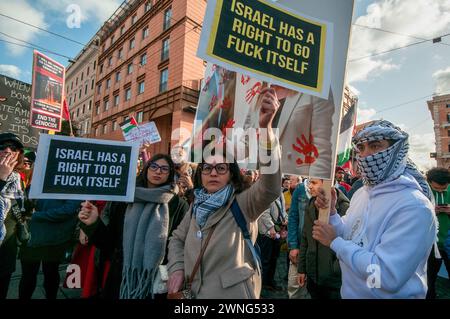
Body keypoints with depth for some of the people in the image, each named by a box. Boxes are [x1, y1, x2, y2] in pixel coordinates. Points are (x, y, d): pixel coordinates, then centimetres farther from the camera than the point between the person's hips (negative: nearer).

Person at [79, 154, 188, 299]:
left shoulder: (178, 205, -6)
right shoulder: (125, 199, 2)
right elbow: (111, 241, 3)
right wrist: (94, 224, -12)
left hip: (157, 281, -2)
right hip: (122, 278, 3)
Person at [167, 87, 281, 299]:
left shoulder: (243, 203, -16)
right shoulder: (197, 207, 3)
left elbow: (270, 188, -36)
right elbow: (177, 238, 15)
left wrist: (265, 127, -48)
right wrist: (177, 268, -3)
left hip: (233, 293, -5)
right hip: (195, 293, 6)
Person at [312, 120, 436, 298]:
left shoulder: (414, 207, -24)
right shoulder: (361, 193, 0)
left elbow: (388, 277, -29)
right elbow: (349, 237, 4)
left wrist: (334, 241, -22)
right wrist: (331, 212, -12)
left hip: (387, 295, -7)